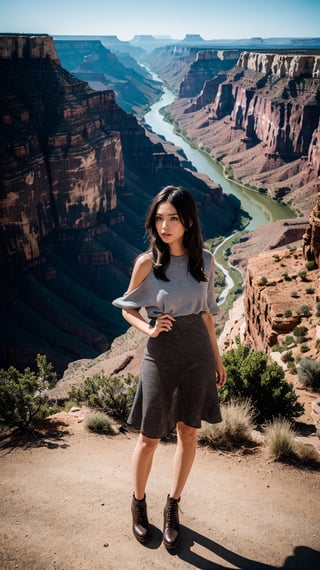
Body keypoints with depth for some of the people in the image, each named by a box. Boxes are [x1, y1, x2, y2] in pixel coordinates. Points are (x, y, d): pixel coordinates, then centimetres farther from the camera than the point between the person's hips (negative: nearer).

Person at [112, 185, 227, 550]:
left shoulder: (204, 260, -3)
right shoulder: (147, 263, -12)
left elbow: (205, 312, 7)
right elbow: (128, 309, 0)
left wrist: (216, 358, 11)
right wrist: (149, 328, -19)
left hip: (197, 355, 3)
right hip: (161, 357, -3)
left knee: (188, 434, 12)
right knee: (150, 437, 9)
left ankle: (172, 507, 33)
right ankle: (138, 503, 34)